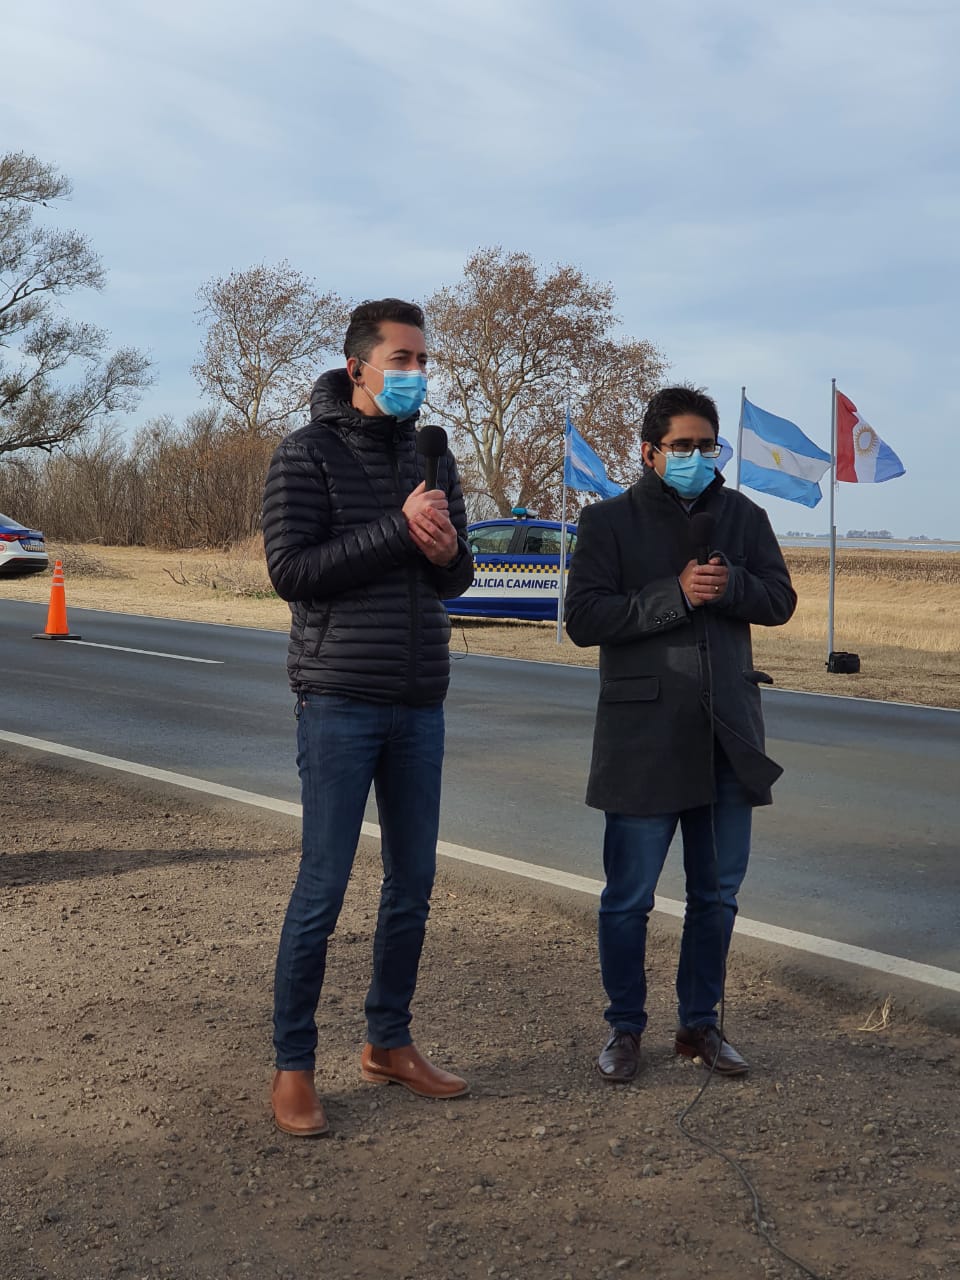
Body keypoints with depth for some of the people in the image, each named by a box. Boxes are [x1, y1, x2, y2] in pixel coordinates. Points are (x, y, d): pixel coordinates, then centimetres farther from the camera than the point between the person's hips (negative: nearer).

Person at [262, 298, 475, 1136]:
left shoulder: (433, 459, 12)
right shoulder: (309, 455, -5)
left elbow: (459, 576, 15)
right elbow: (290, 570, -14)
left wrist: (448, 550, -9)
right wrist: (398, 528, -19)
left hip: (420, 706, 6)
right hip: (340, 703, -6)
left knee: (413, 883, 11)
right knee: (323, 888, -3)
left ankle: (389, 1043, 26)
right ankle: (293, 1066, 10)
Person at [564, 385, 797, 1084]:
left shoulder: (742, 516, 9)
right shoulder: (609, 521, -2)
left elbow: (780, 600, 7)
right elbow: (584, 617, -11)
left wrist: (731, 584, -13)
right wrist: (676, 594, -20)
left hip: (728, 736, 4)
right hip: (643, 735, -4)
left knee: (717, 893, 13)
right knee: (628, 896, 3)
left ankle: (700, 1023, 28)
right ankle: (625, 1028, 21)